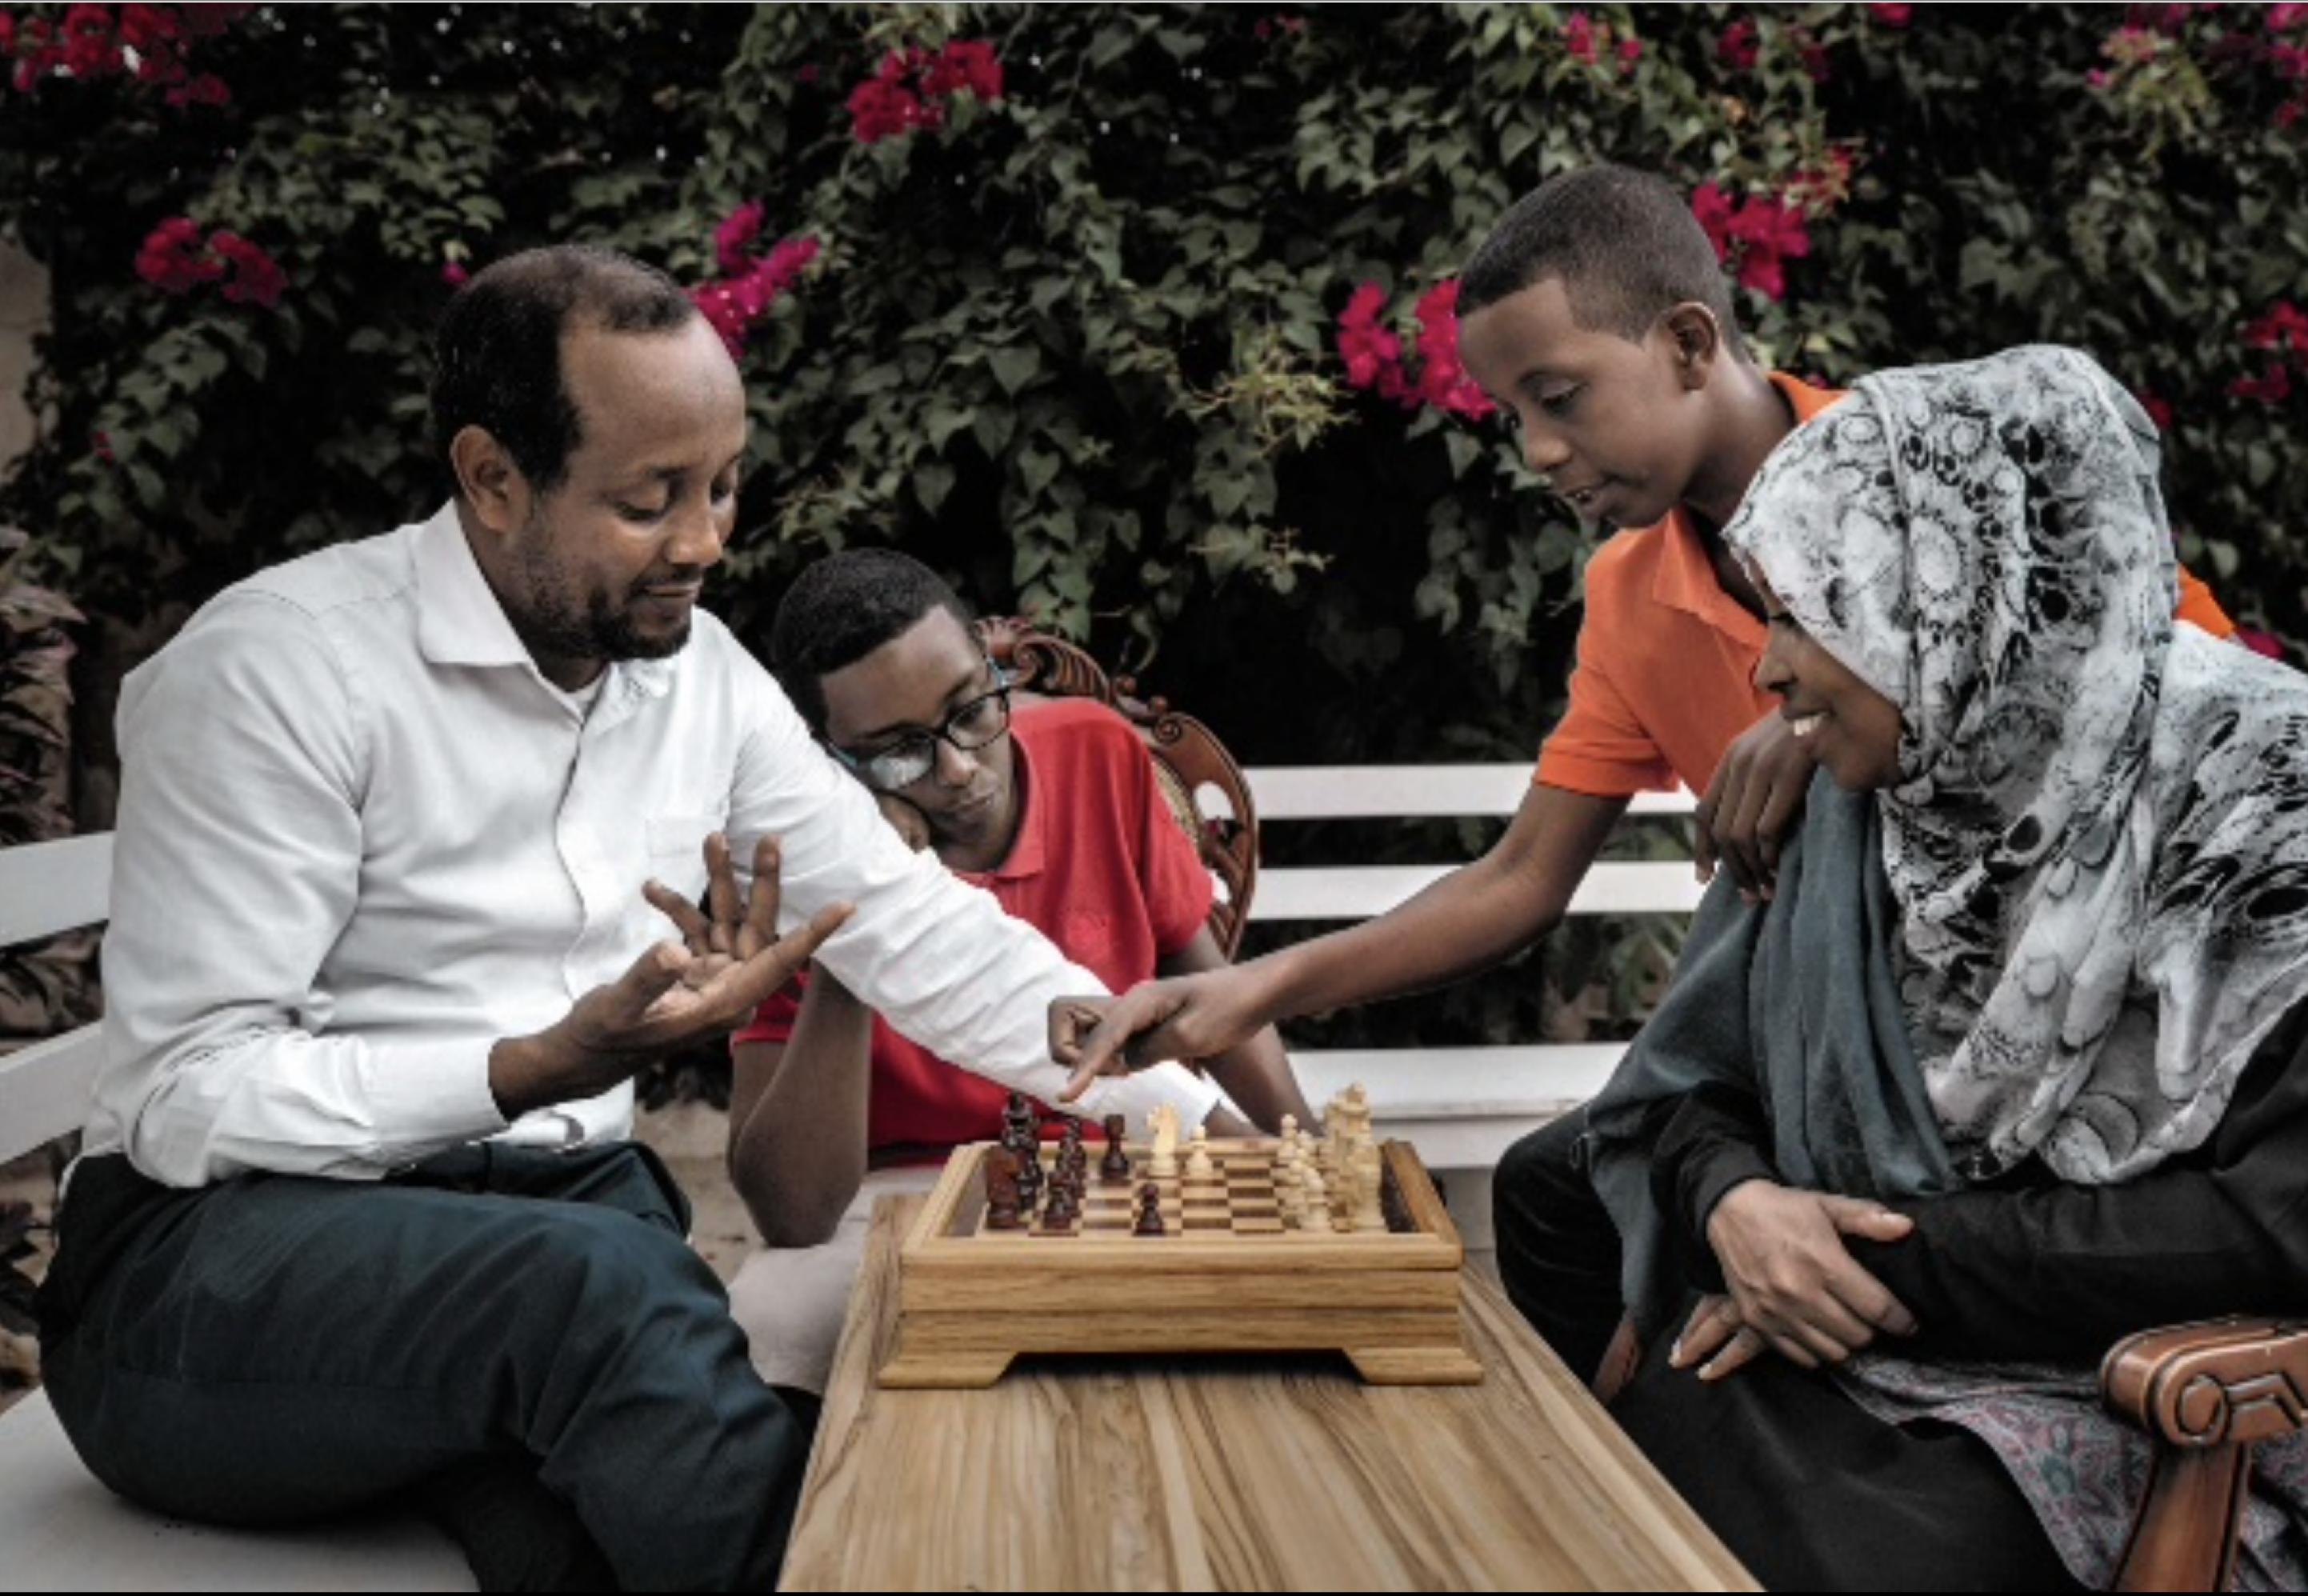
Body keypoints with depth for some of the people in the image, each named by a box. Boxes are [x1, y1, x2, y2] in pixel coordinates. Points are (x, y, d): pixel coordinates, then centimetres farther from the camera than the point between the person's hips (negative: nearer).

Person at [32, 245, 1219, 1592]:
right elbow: (186, 1100, -17)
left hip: (567, 1222, 4)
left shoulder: (705, 676, 5)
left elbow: (922, 934, 7)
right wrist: (551, 1065, -28)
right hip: (223, 1255, -3)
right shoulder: (278, 671, -14)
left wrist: (1212, 1126, -2)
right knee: (608, 1281, -33)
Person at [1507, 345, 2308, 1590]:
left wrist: (1907, 1262, -18)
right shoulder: (1853, 795, 5)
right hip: (1839, 1340, 5)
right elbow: (1691, 1078, 8)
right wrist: (1731, 1202, -15)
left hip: (2123, 1407, -5)